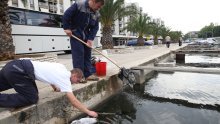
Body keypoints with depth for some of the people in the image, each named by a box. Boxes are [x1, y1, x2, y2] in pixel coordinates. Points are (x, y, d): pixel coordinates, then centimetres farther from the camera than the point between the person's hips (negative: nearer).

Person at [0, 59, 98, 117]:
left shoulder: (62, 67, 14)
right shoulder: (65, 79, -8)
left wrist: (54, 87, 31)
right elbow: (73, 101, -8)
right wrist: (88, 112, 1)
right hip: (18, 71, -9)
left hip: (16, 65, 9)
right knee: (32, 99, -6)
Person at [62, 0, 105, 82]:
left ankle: (87, 74, 13)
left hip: (86, 36, 7)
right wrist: (67, 28, -15)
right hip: (75, 34, -6)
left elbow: (95, 27, 1)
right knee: (78, 54, -10)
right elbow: (66, 15, -14)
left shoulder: (96, 14, 2)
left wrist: (90, 39, -11)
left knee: (87, 54, 6)